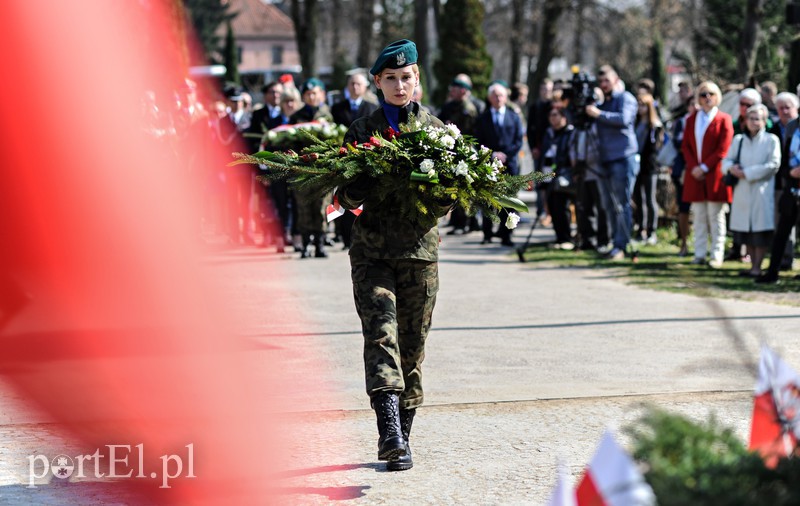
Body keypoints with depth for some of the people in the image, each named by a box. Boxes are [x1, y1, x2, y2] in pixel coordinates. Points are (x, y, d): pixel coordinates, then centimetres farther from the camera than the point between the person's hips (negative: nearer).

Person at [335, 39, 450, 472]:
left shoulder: (435, 128, 9)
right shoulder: (362, 130, 7)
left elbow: (448, 199, 7)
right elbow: (348, 195, 2)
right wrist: (371, 183, -19)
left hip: (420, 248, 1)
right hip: (372, 249, -1)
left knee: (412, 346, 4)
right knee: (381, 332, -18)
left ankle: (401, 436, 15)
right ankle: (390, 434, -28)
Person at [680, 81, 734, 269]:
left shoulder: (724, 119, -1)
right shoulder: (692, 120, 14)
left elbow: (723, 149, -8)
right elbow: (685, 146, 9)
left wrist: (704, 167, -13)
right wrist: (693, 167, -6)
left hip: (714, 174, -4)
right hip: (695, 175, 4)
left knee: (716, 216, -1)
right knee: (699, 216, 6)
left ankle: (717, 255, 1)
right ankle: (700, 254, 9)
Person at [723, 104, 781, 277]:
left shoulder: (771, 140, -2)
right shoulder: (738, 139, 13)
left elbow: (773, 165, -10)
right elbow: (727, 160, 15)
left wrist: (747, 173, -13)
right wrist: (731, 167, -10)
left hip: (762, 190, -5)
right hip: (742, 191, 5)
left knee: (760, 230, -6)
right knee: (746, 232, 7)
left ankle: (757, 267, -2)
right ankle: (752, 265, 15)